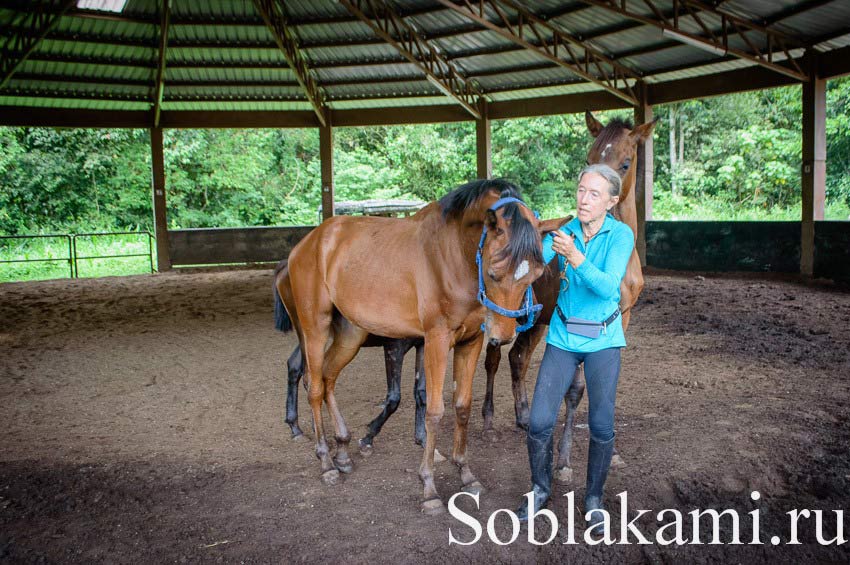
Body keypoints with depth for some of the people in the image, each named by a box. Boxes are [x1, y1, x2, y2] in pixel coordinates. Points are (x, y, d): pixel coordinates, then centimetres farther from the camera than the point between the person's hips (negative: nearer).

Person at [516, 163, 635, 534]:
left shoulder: (621, 235, -11)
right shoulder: (563, 231, -3)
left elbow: (609, 287, -24)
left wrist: (574, 257, -37)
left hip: (603, 340, -2)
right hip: (562, 337, 2)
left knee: (601, 427, 3)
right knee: (539, 423, -1)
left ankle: (594, 499, 26)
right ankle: (540, 490, 24)